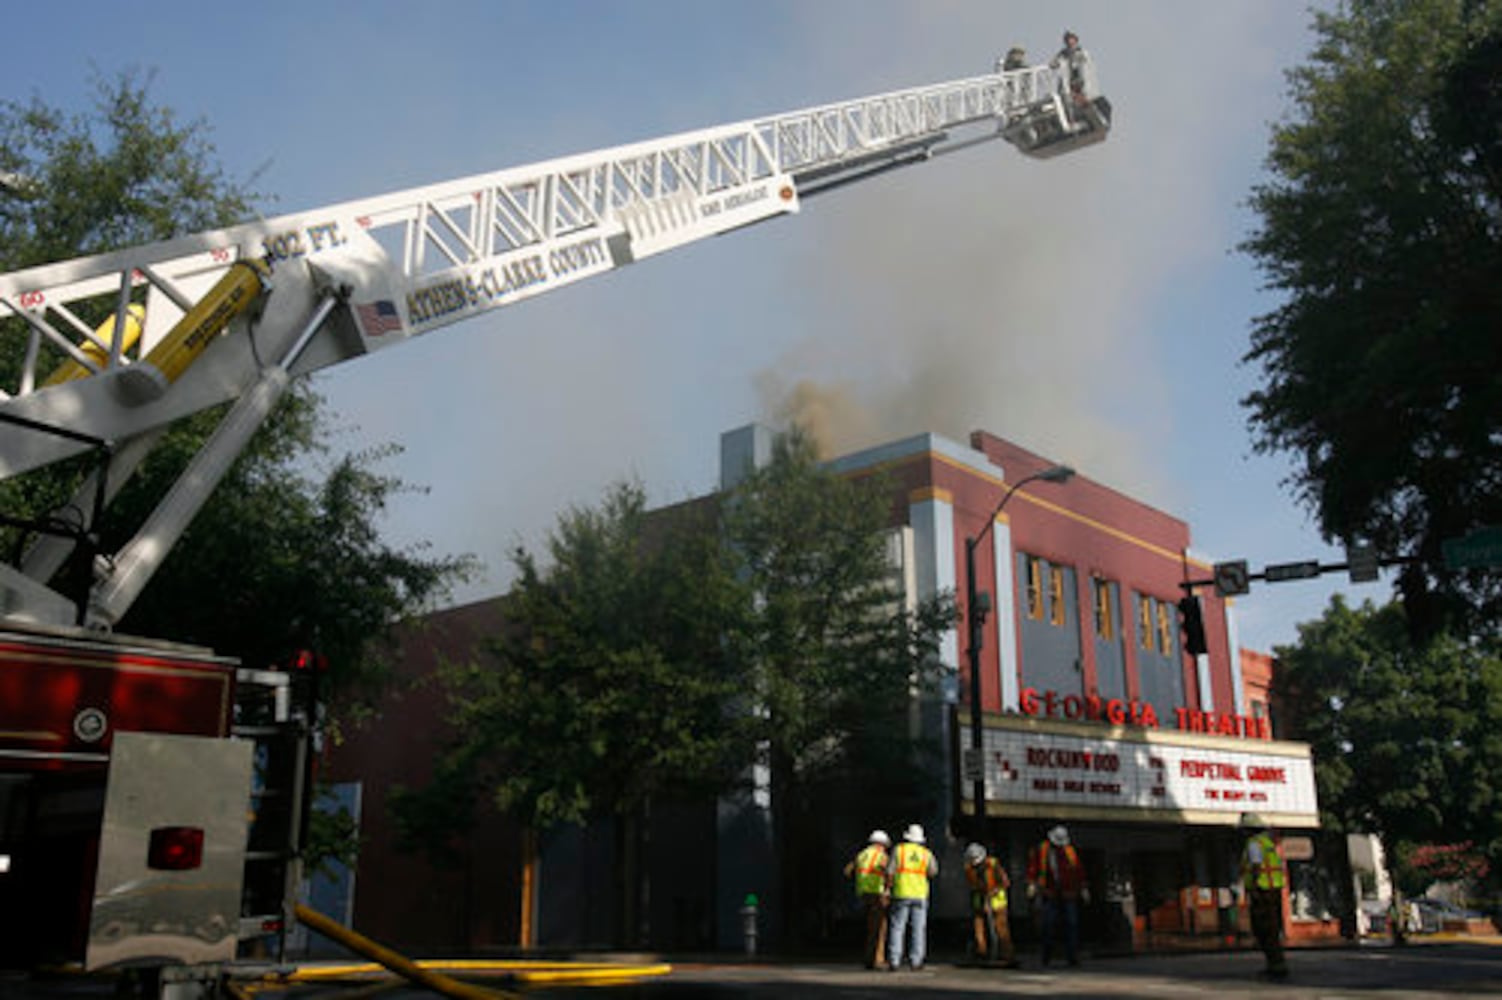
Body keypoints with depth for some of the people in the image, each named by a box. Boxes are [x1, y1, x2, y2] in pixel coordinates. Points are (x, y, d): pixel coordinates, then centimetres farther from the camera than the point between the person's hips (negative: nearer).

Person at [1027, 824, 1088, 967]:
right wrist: (1032, 884, -4)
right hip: (1050, 895, -1)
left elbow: (1079, 870, 15)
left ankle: (1072, 956, 3)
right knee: (1049, 925, -1)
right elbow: (1033, 867, 6)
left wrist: (1083, 888, 16)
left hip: (1069, 895, 1)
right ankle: (1046, 957, 12)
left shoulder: (1071, 851, 8)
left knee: (1071, 925, -2)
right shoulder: (1042, 850, 4)